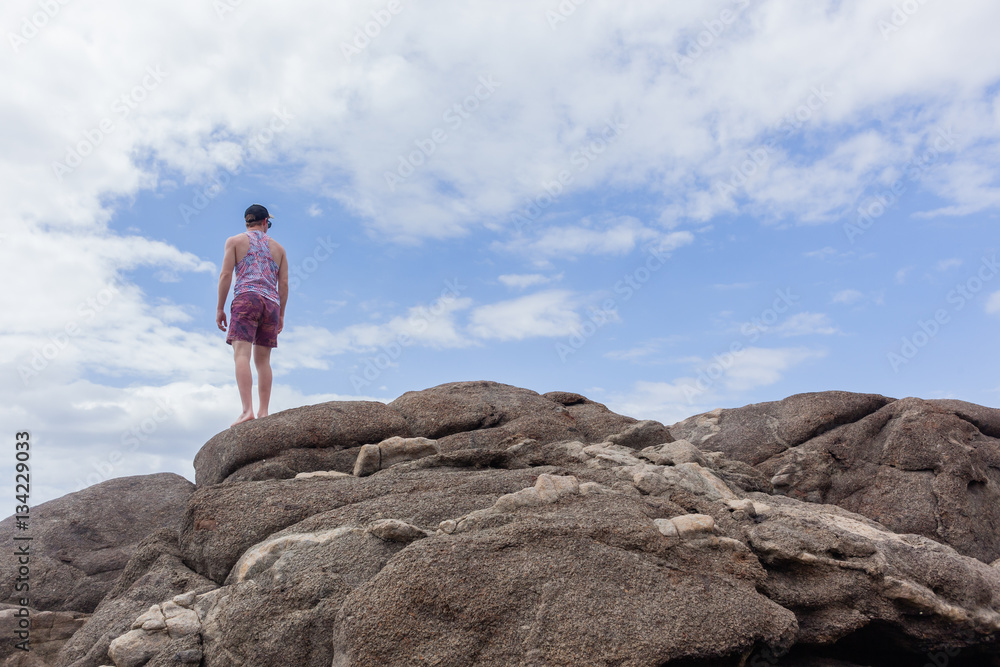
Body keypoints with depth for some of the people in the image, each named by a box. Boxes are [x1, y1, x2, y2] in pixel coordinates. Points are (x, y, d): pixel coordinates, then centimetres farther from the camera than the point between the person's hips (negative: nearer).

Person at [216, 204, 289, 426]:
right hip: (271, 302, 4)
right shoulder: (278, 247, 22)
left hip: (246, 299, -4)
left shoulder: (235, 241, 13)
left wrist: (220, 308, 3)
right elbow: (283, 283, 14)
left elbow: (226, 275, 2)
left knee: (242, 355, -14)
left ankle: (247, 410, -29)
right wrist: (281, 314, 18)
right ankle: (263, 412, 0)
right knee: (262, 359, 7)